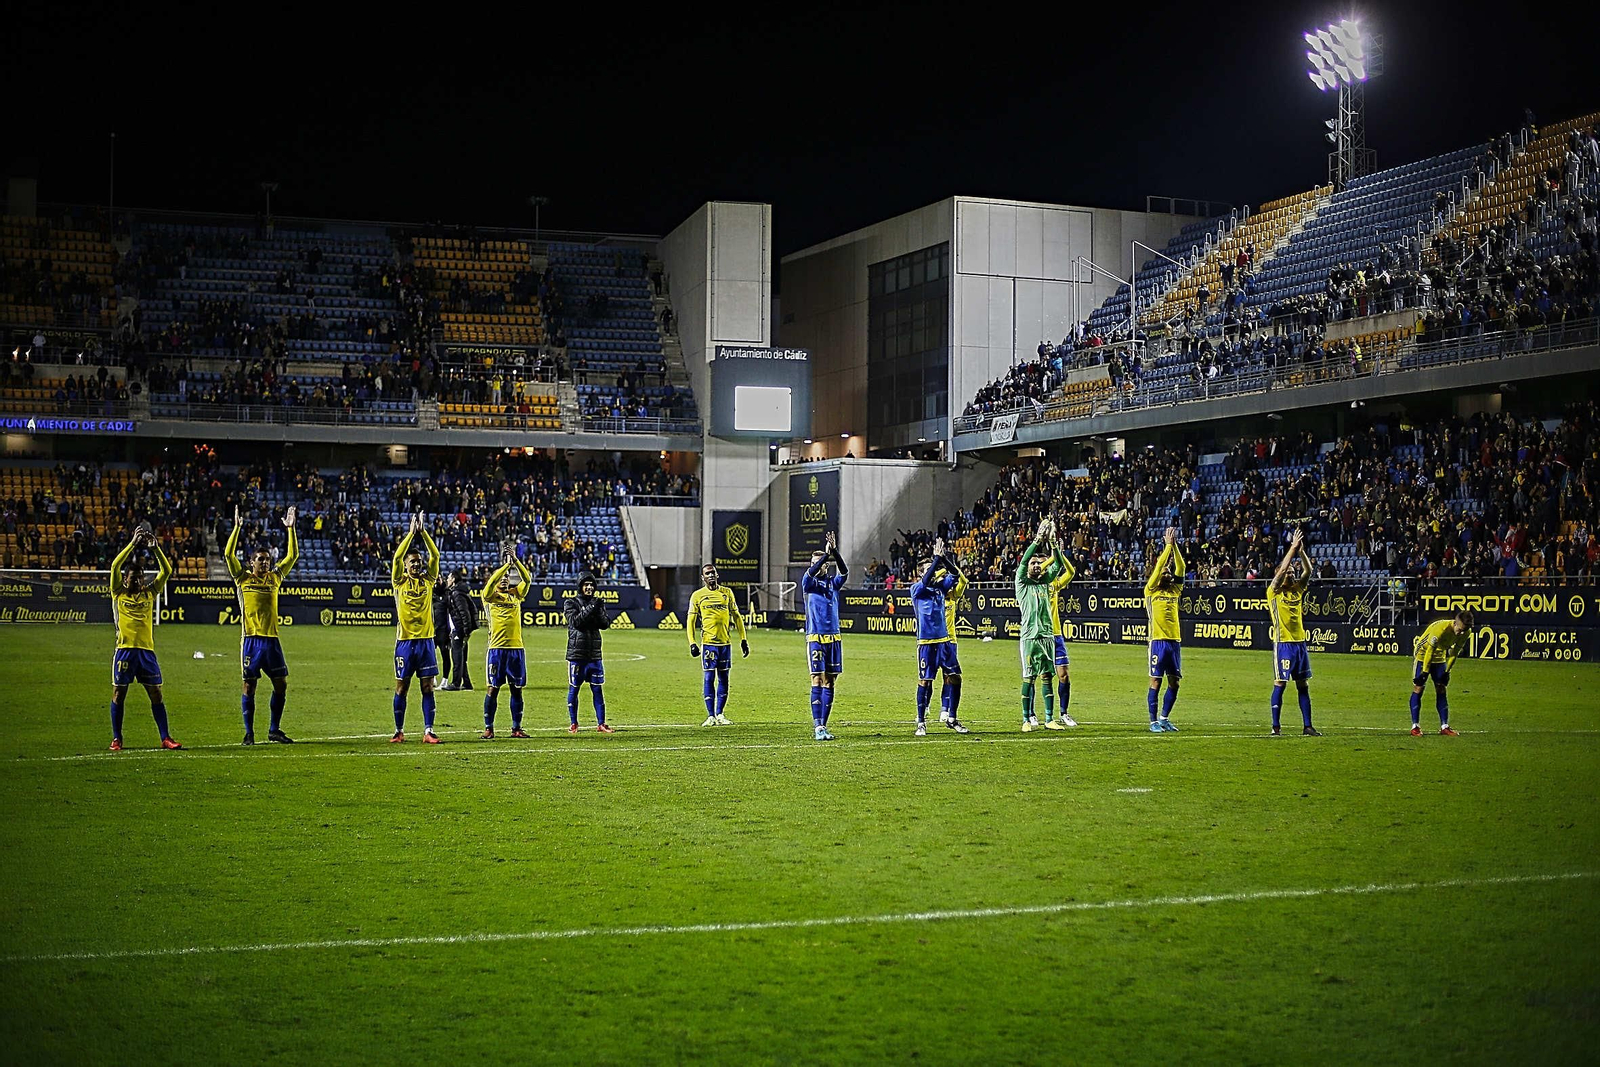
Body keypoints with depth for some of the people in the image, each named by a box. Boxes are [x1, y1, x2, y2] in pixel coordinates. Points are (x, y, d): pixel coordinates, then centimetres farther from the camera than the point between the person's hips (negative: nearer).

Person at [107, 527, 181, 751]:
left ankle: (165, 738, 5)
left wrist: (155, 548, -3)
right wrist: (133, 544, -10)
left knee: (156, 695, 2)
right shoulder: (118, 593, 5)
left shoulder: (149, 593, 12)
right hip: (124, 649, -2)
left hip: (147, 650, 2)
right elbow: (115, 566, -7)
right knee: (119, 694, 1)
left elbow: (166, 571, 6)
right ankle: (116, 739, 9)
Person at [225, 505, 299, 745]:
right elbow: (229, 554, -6)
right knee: (249, 685, 0)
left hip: (271, 638, 3)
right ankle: (249, 732, 6)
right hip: (251, 638, -3)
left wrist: (290, 529, 2)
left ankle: (274, 730, 14)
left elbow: (292, 556, 10)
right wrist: (237, 528, -12)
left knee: (281, 684, 2)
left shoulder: (275, 578, 11)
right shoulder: (243, 578, 4)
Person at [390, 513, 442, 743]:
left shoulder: (428, 580, 8)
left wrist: (423, 532, -9)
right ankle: (399, 731, 11)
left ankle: (428, 731, 4)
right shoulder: (400, 581, 3)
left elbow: (435, 555, -3)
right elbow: (397, 556, -11)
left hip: (425, 639, 2)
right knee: (401, 688, 3)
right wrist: (411, 533, -13)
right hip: (405, 640, -2)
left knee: (427, 687, 1)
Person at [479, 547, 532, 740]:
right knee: (492, 689, -2)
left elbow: (527, 579, -2)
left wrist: (515, 561, -13)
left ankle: (516, 728, 12)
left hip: (516, 647, 4)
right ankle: (488, 729, 2)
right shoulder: (490, 596, 3)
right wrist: (506, 564, -17)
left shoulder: (515, 595, 13)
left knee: (517, 688, 6)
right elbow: (490, 583, -17)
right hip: (497, 648, -4)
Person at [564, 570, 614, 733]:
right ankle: (573, 723, 10)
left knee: (598, 689, 3)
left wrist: (599, 611, -15)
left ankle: (601, 724, 7)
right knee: (573, 689, 2)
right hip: (576, 653, -4)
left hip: (594, 654, 4)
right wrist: (590, 609, -22)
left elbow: (606, 624, 3)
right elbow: (575, 621, -14)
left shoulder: (598, 603, 13)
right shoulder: (571, 603, 1)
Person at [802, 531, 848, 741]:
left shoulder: (833, 583, 11)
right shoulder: (808, 583, 2)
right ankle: (818, 727, -12)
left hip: (833, 638, 4)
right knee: (817, 681, -9)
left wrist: (834, 552, -23)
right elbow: (810, 573, -20)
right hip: (815, 638, -4)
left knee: (830, 682, 4)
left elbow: (844, 571, -8)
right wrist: (826, 553, -27)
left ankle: (823, 725, 9)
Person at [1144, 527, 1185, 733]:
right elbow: (1159, 566, -5)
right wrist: (1168, 545, -3)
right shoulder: (1151, 591, 3)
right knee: (1156, 681, -3)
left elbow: (1180, 568, 8)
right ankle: (1153, 721, 2)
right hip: (1158, 640, -5)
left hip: (1175, 640, 5)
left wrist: (1175, 545, 1)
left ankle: (1164, 718, 19)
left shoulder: (1175, 591, 15)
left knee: (1174, 682, 7)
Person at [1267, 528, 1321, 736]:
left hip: (1299, 642, 6)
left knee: (1303, 685, 7)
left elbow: (1308, 571, 4)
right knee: (1279, 684, -4)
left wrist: (1301, 551, -8)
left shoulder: (1297, 589, 12)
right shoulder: (1274, 592, -4)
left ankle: (1307, 726, 10)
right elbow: (1282, 569, -15)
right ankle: (1275, 727, 0)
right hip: (1283, 643, -6)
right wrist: (1293, 548, -13)